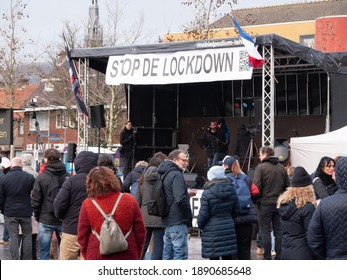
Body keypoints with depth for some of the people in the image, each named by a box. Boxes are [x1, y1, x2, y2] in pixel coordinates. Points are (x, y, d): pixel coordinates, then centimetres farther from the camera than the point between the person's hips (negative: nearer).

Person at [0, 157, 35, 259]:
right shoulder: (30, 177, -5)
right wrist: (33, 209, 12)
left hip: (10, 213, -1)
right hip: (26, 212, 1)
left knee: (13, 237, 4)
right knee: (27, 236, 11)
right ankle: (27, 261, 13)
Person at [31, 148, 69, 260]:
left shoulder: (41, 177, -9)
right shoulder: (68, 177, -5)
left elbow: (35, 201, -6)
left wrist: (38, 217, 9)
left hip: (45, 221, -2)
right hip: (64, 221, 2)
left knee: (44, 252, 5)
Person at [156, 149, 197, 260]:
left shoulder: (165, 175, 16)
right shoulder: (176, 175, -14)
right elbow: (180, 199, -23)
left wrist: (187, 193, 20)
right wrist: (189, 215, -10)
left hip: (167, 221, 10)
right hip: (178, 221, -10)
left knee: (167, 254, 14)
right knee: (181, 254, -8)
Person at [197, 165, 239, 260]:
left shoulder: (207, 193, -14)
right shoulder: (231, 190, 1)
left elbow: (203, 214, -11)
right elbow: (236, 209, 8)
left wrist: (200, 225, 7)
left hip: (212, 230, -5)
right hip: (229, 229, 5)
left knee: (214, 258, 2)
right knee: (227, 257, 12)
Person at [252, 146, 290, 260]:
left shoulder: (261, 167, -9)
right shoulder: (281, 168, 6)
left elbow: (256, 186, -16)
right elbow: (287, 186, 8)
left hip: (265, 203, -4)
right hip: (279, 203, 5)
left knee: (266, 232, 2)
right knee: (278, 231, 10)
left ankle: (267, 258, 3)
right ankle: (279, 257, 12)